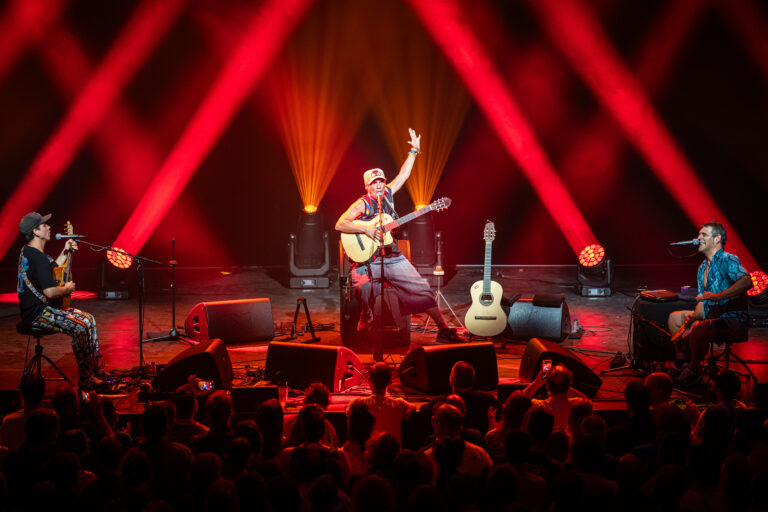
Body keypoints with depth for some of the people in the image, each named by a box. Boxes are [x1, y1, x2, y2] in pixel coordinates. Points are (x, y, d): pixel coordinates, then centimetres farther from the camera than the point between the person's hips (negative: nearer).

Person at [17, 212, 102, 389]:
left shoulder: (28, 252, 14)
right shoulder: (37, 258, -21)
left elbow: (52, 270, 32)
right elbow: (50, 292, -27)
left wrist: (65, 252, 19)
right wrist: (67, 289, -7)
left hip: (44, 307, 11)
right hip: (37, 313, -11)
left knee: (88, 319, 9)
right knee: (81, 327, -24)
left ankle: (94, 369, 13)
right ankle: (85, 380, -17)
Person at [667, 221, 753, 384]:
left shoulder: (727, 260, -14)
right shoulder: (703, 267, 14)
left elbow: (747, 282, -33)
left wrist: (718, 296, -40)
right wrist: (694, 315, -4)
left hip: (733, 319, -9)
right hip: (711, 316, 9)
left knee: (699, 328, -34)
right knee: (674, 317, 13)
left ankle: (694, 370, -11)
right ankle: (682, 361, 16)